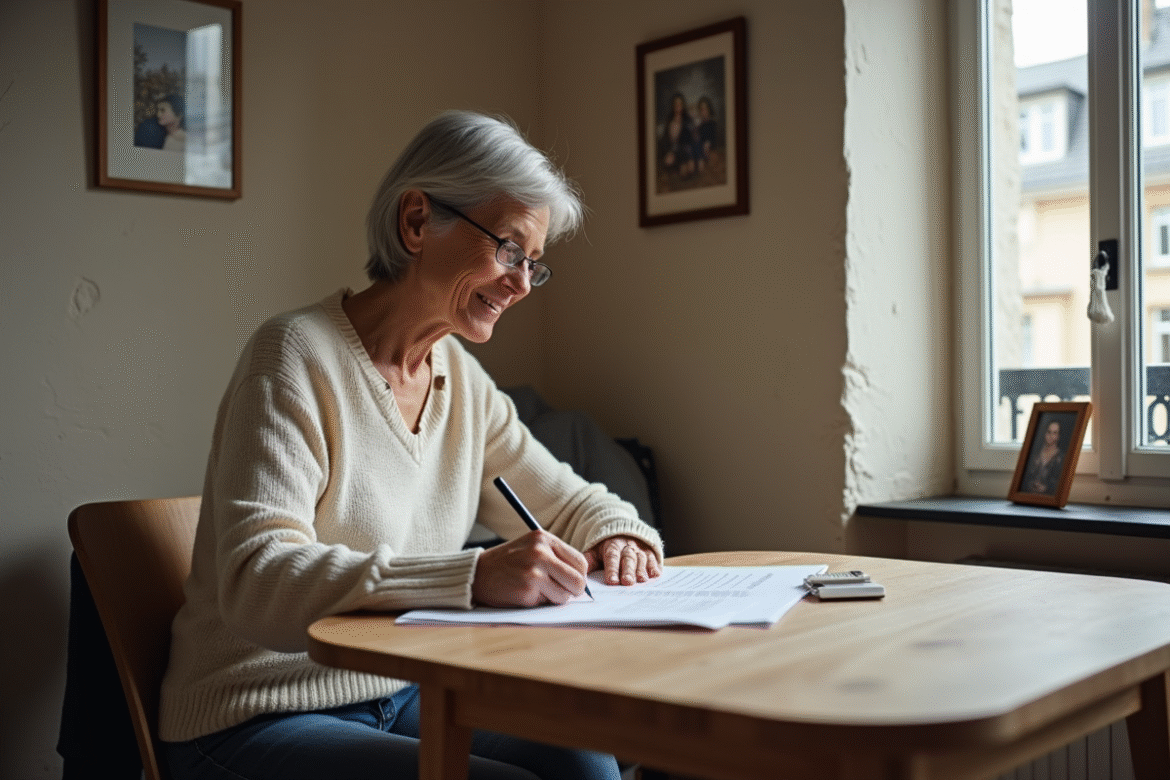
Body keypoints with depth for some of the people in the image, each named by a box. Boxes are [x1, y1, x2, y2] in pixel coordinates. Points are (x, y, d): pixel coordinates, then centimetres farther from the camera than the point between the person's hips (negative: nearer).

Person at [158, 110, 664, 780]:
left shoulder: (461, 379, 5)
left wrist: (619, 536, -10)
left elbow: (570, 500, 15)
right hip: (258, 724, -6)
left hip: (397, 699, 6)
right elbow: (256, 582, -28)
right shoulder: (299, 357, -17)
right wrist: (474, 576, -39)